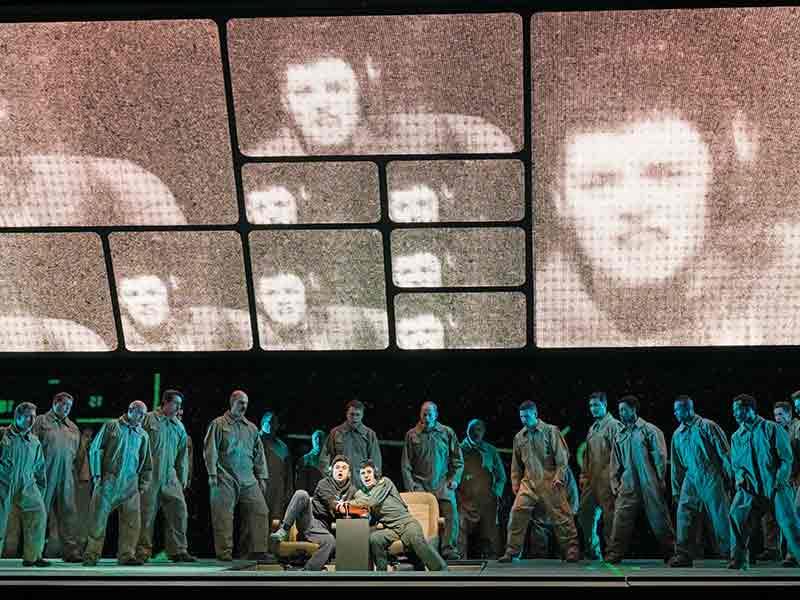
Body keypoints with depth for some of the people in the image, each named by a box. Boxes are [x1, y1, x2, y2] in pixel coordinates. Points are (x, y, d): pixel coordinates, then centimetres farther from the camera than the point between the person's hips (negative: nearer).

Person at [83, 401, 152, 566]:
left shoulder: (142, 435, 13)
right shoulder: (111, 426, 3)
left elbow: (147, 462, 18)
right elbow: (95, 450, 1)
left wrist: (144, 483, 10)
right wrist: (96, 474, -5)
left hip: (130, 484, 3)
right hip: (108, 481, -3)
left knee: (132, 521, -1)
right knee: (98, 518, -1)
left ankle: (127, 555, 6)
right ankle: (91, 555, 6)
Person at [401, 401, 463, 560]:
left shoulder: (447, 433, 8)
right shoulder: (412, 435, 7)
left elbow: (458, 460, 12)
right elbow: (405, 463, 9)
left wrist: (454, 479, 1)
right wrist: (409, 483, 0)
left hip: (442, 483, 0)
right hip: (420, 483, 0)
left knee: (451, 512, -14)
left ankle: (449, 548, -12)